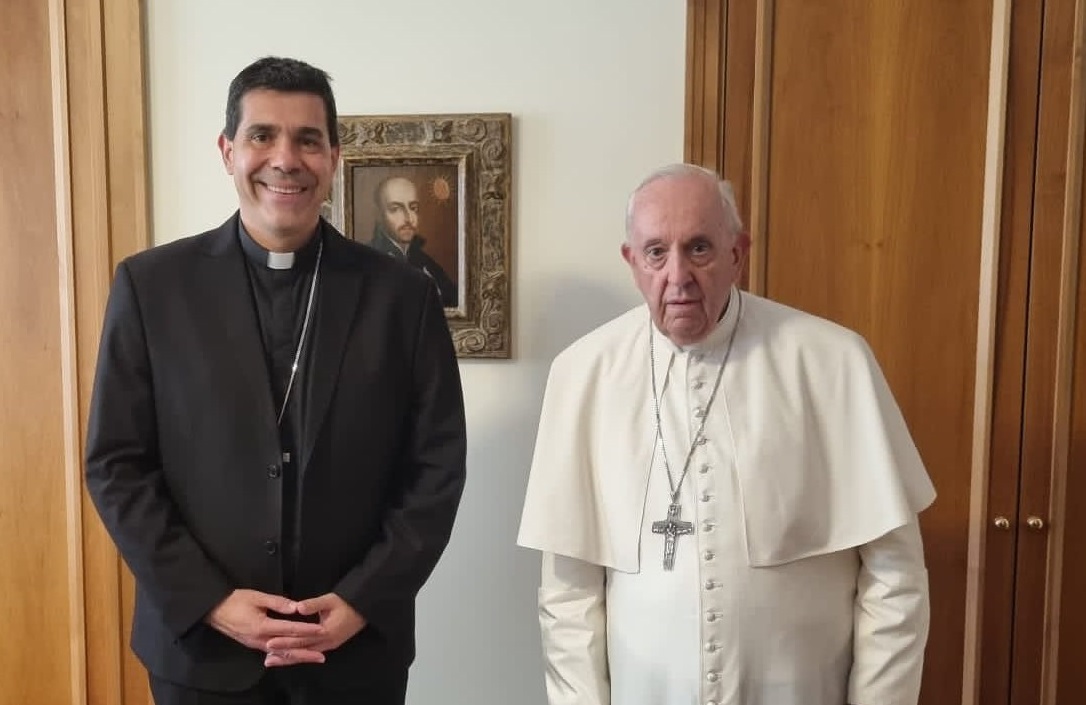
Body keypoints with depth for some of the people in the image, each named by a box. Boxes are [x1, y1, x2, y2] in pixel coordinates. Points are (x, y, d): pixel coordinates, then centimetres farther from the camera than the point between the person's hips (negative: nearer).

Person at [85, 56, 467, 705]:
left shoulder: (402, 295, -4)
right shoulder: (151, 285, -3)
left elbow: (437, 467, -3)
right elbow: (116, 463, -2)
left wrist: (363, 602, -10)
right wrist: (210, 601, -10)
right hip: (199, 645, 1)